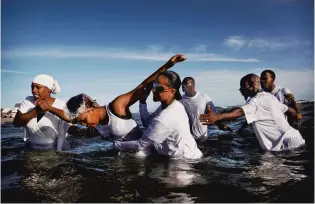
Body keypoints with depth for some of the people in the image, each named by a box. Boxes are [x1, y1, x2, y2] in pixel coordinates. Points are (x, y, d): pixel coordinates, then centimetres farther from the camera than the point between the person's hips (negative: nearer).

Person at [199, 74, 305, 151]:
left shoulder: (256, 101, -19)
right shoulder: (269, 96, 12)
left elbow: (239, 112, -38)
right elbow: (290, 110, 19)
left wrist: (218, 116, -53)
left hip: (286, 142, -10)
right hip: (291, 136, 10)